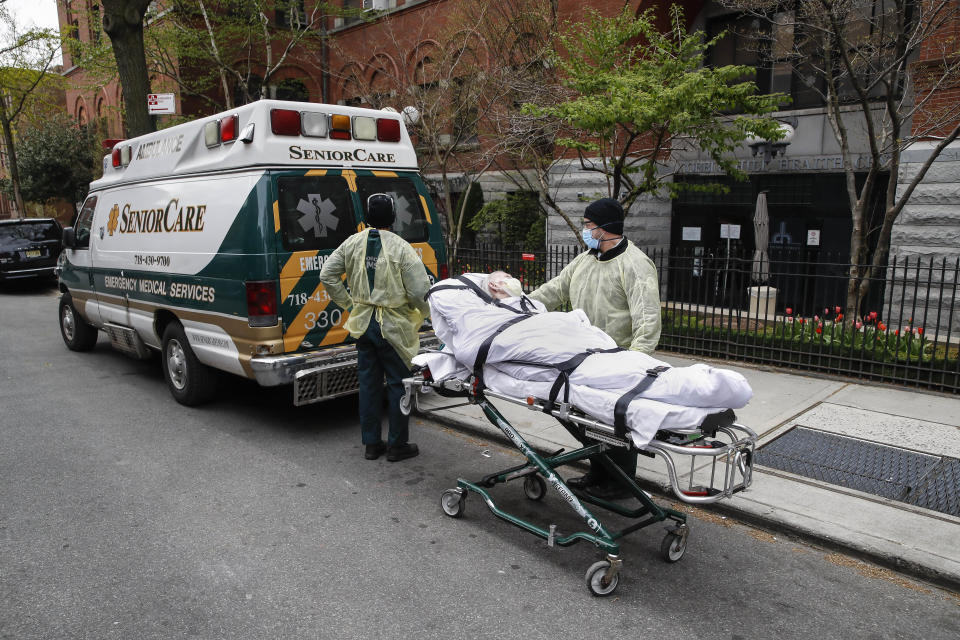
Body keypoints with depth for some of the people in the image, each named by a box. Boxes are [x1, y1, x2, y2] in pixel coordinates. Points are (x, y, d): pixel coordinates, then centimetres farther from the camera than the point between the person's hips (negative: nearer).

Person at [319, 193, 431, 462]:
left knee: (368, 383, 14)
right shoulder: (401, 248, -14)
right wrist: (423, 314, 3)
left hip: (363, 324, 5)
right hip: (394, 327, -5)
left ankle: (371, 444, 24)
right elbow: (420, 291, -17)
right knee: (398, 384, 7)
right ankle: (397, 445, 16)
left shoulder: (352, 243, 2)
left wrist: (349, 304, 12)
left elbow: (327, 275, 6)